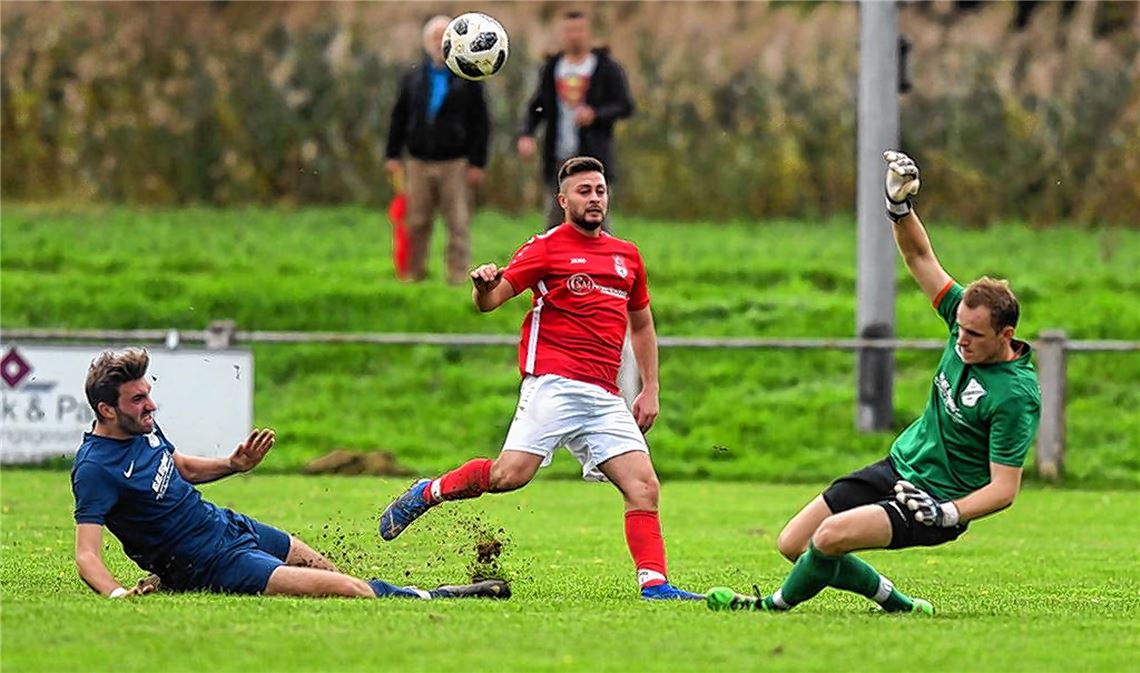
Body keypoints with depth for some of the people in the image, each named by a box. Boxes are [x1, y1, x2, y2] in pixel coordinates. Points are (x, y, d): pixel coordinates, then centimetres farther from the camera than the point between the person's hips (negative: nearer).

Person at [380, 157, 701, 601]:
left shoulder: (627, 255, 19)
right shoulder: (546, 249, 2)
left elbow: (642, 325, 30)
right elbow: (488, 302, -3)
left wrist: (650, 390, 21)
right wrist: (484, 286, -27)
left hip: (605, 398, 5)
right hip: (554, 383, -5)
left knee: (643, 486, -6)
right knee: (509, 475, -18)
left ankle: (654, 583, -6)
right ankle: (427, 494, 4)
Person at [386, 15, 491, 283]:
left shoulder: (467, 80, 3)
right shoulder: (413, 78, 11)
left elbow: (480, 123, 1)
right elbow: (398, 118, 13)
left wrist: (477, 163, -5)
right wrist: (393, 155, 7)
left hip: (455, 163, -3)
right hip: (419, 162, 3)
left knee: (458, 223, -3)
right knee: (417, 223, 4)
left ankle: (459, 275, -1)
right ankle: (415, 272, 12)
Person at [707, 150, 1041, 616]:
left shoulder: (1016, 396, -24)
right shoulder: (967, 320, -4)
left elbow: (1003, 489, -21)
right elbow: (920, 256, 5)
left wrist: (946, 513, -33)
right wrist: (900, 203, -10)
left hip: (940, 498, -9)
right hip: (898, 468, 9)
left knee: (831, 537, -27)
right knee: (793, 544, 4)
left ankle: (779, 604, 2)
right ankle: (896, 603, 16)